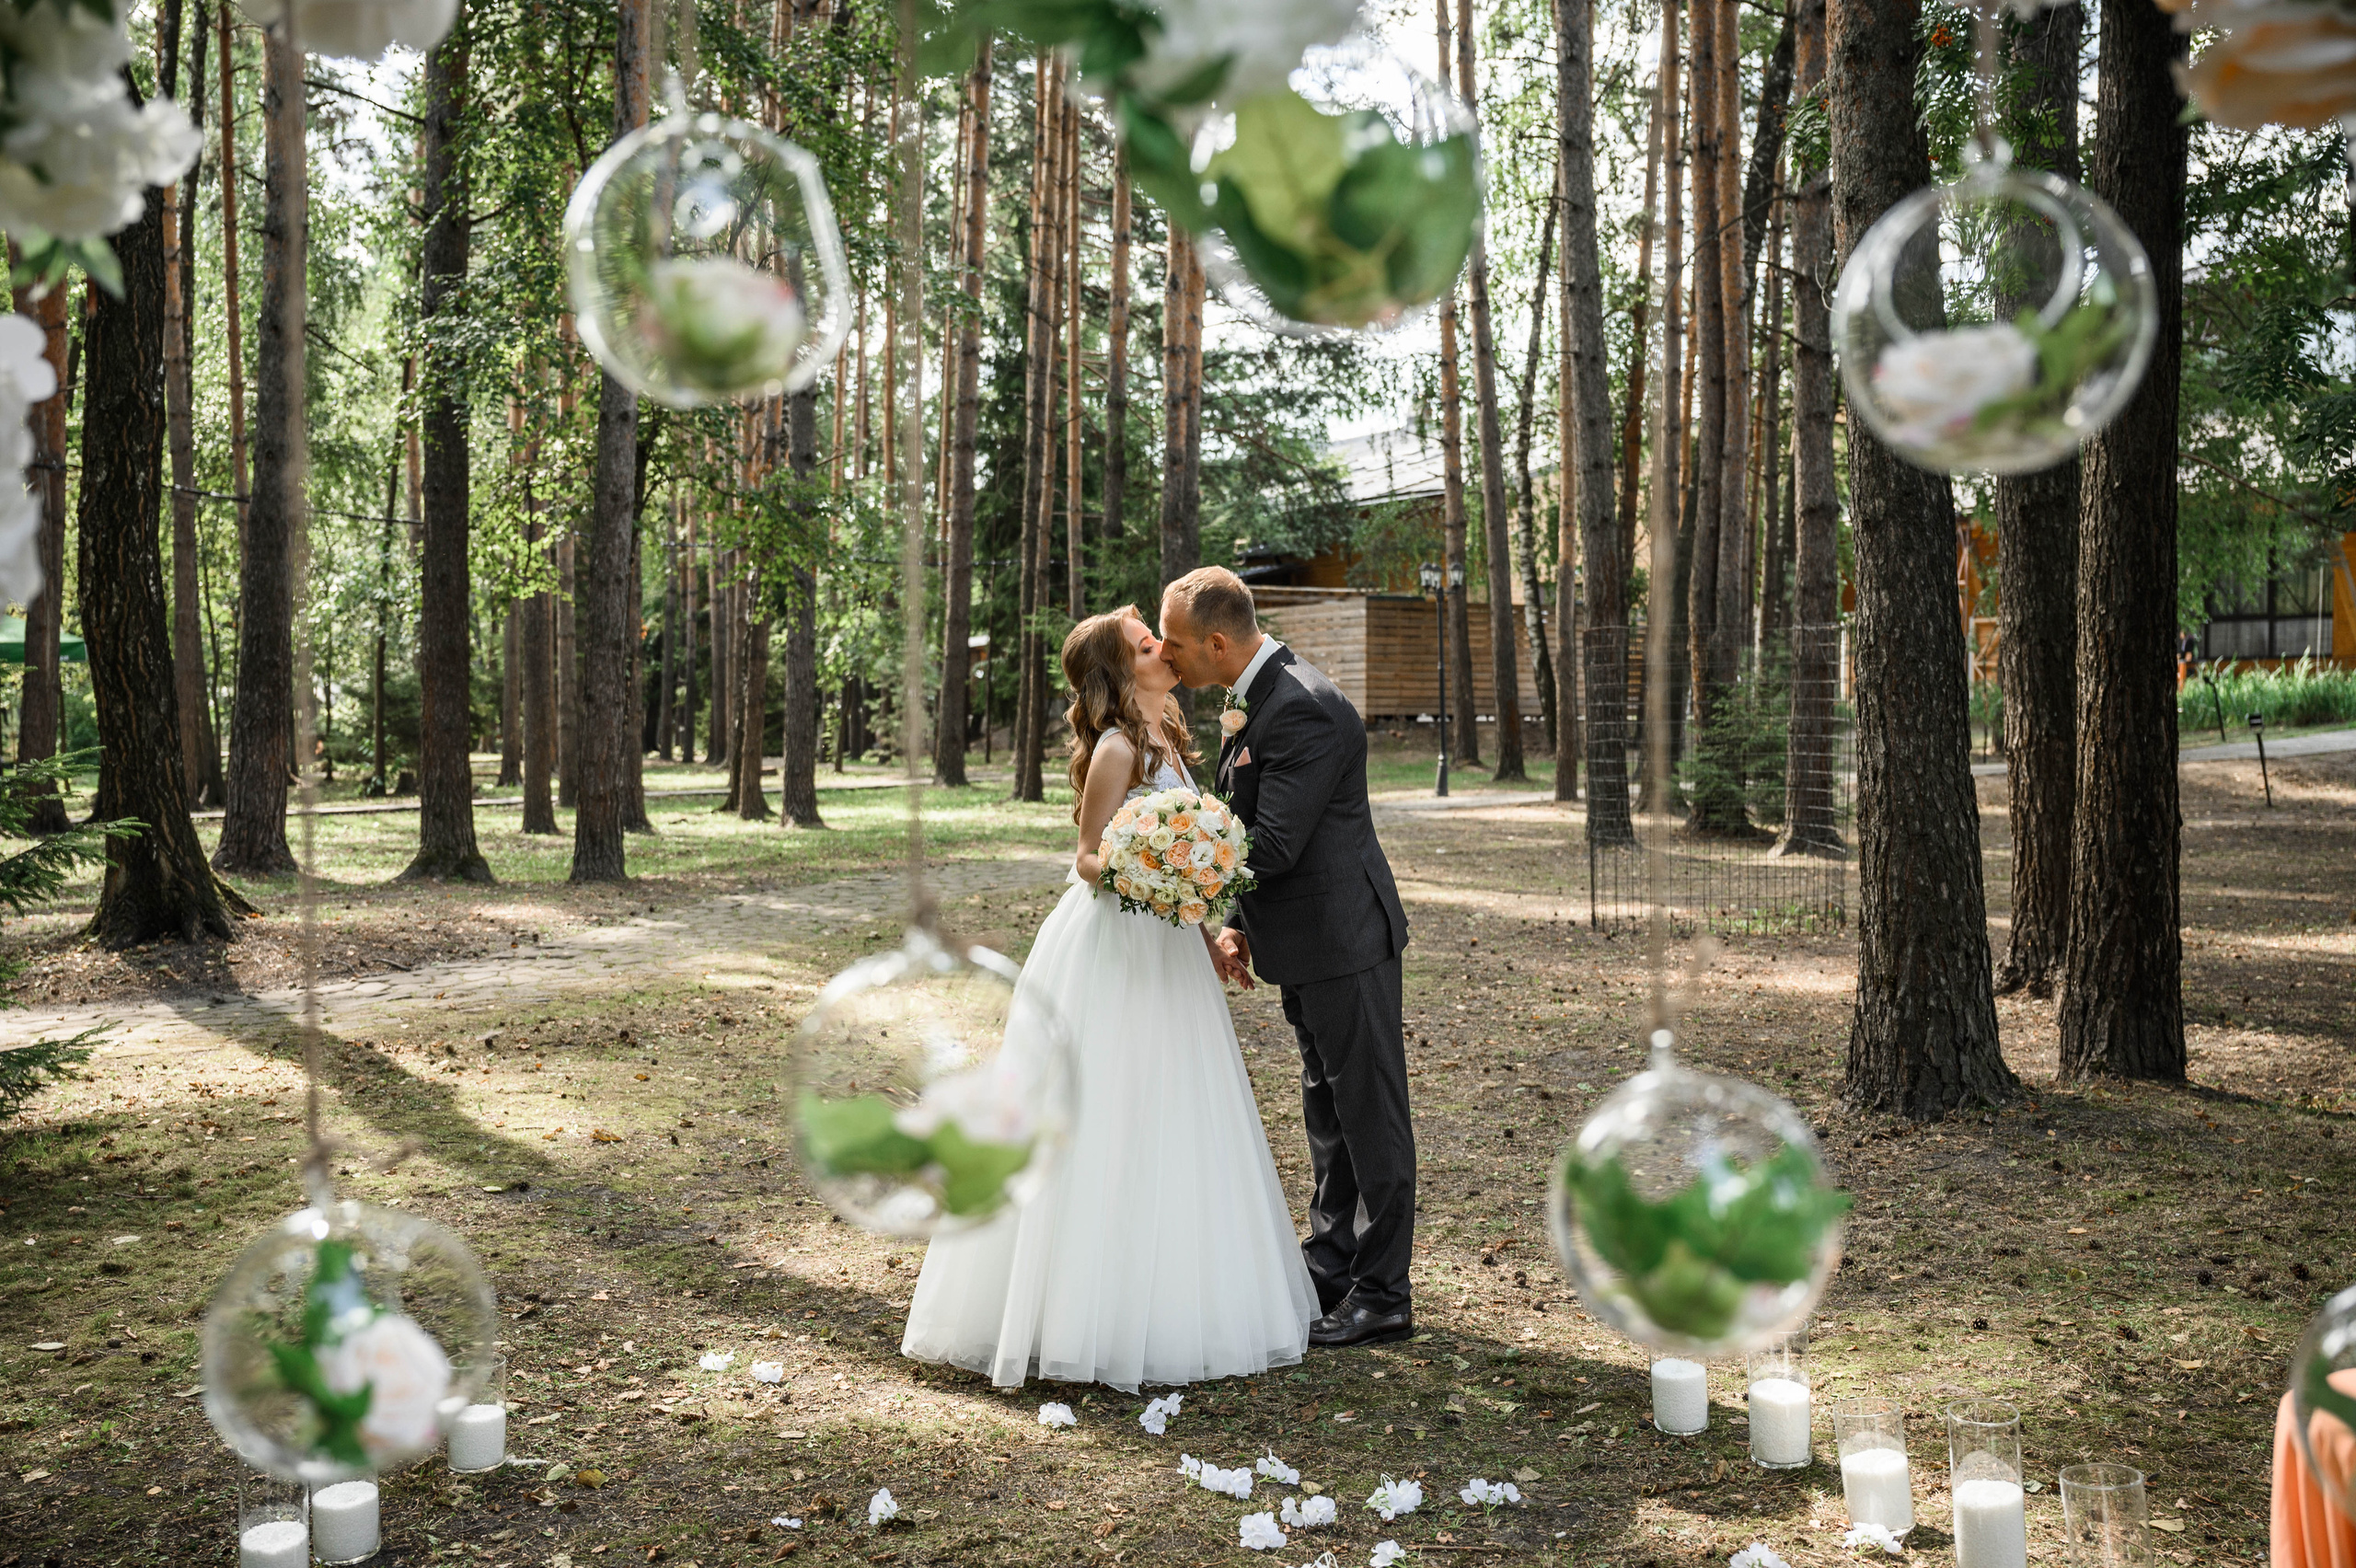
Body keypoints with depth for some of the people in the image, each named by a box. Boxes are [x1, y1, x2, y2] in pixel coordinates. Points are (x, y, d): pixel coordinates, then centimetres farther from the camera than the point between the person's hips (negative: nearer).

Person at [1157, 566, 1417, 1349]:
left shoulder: (1304, 709, -23)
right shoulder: (1253, 699, 9)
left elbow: (1273, 845, -26)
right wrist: (1238, 922, 6)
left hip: (1344, 939, -10)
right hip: (1307, 941, 10)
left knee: (1369, 1114, 1)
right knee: (1328, 1111, 19)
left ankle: (1381, 1296, 12)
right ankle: (1329, 1271, 33)